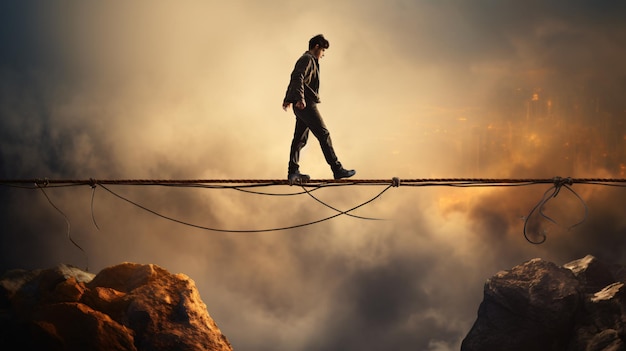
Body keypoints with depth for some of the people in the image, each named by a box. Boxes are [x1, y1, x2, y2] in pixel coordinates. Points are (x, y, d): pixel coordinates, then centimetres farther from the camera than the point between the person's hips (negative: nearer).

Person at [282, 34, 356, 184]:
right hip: (306, 105, -11)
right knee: (323, 135, -9)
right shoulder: (307, 59, -8)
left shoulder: (307, 59, 25)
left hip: (301, 106, 11)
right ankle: (337, 169, -10)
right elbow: (298, 78, -24)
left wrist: (288, 99, 44)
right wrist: (300, 98, -35)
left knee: (300, 138, 9)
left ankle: (293, 172, 9)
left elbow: (294, 79, 35)